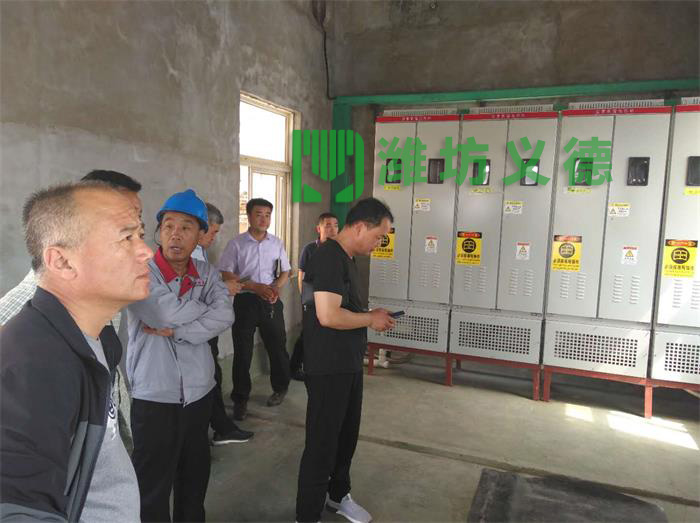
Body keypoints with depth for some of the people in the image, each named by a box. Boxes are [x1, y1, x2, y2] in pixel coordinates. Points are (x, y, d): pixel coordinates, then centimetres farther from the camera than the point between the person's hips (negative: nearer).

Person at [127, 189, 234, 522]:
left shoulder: (207, 274, 3)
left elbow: (224, 317, -12)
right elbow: (167, 314, -26)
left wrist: (174, 331, -19)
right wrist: (205, 305, -9)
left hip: (199, 391, 5)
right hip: (154, 396, -5)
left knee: (195, 476, 21)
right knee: (154, 486, 11)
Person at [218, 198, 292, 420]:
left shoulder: (276, 243, 6)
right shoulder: (236, 243, -3)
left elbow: (285, 272, 12)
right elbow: (226, 275, -6)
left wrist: (275, 288, -9)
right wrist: (256, 287, -16)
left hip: (271, 301, 2)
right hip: (245, 301, -2)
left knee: (277, 346, 10)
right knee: (242, 351, 4)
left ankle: (280, 388, 33)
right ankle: (240, 400, 18)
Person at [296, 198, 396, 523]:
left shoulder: (346, 258, 12)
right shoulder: (329, 257, -20)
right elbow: (328, 315, -28)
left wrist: (371, 317, 4)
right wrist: (371, 319, -15)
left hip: (349, 364, 10)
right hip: (328, 368, -10)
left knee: (347, 435, 23)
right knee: (322, 443, 4)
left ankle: (337, 495, 43)